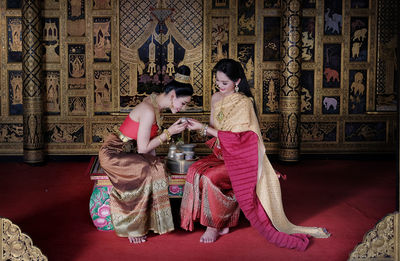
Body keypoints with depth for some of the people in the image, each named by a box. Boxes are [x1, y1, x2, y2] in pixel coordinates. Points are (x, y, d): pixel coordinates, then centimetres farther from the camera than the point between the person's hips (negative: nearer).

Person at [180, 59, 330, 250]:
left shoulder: (243, 103, -15)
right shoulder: (216, 98, 8)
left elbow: (234, 138, -19)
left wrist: (203, 128, -19)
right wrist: (200, 128, -9)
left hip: (240, 158, -7)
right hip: (222, 155, 7)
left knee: (210, 177, -29)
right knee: (195, 170, -20)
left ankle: (215, 226, -8)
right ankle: (222, 224, -10)